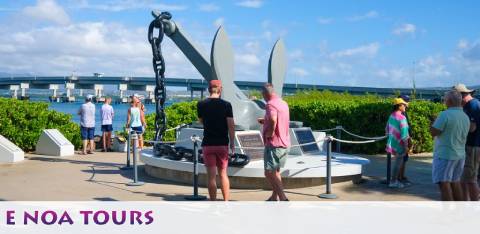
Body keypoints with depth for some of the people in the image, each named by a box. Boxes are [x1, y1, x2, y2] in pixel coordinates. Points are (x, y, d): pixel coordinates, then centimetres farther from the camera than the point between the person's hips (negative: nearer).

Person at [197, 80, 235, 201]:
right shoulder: (226, 104, -5)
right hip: (222, 143, 0)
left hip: (208, 144, 0)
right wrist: (232, 143, 1)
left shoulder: (201, 104, -1)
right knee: (223, 174, 11)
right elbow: (231, 125, -7)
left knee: (211, 175, 2)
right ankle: (226, 202, 11)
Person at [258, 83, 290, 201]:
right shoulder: (284, 103, 13)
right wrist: (265, 121, 24)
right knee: (276, 172, 21)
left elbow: (273, 120, -35)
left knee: (269, 173, -6)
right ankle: (274, 197, 29)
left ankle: (283, 198, -13)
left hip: (274, 143, -9)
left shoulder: (270, 104, -16)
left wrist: (269, 133, -19)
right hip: (285, 143, 9)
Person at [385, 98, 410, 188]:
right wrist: (406, 146, -15)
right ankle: (393, 182, 5)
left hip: (392, 143, 8)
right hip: (399, 144, -8)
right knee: (398, 163, 1)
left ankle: (396, 179, 26)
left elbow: (387, 129, 14)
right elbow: (404, 134, -20)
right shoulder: (402, 118, -19)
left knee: (398, 162, 19)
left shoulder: (391, 116, 5)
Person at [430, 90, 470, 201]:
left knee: (444, 184, -6)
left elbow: (433, 132, -17)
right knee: (455, 182, 16)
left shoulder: (445, 114, -17)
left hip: (444, 155, -8)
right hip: (460, 155, 8)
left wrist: (435, 121, 2)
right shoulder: (466, 117, 8)